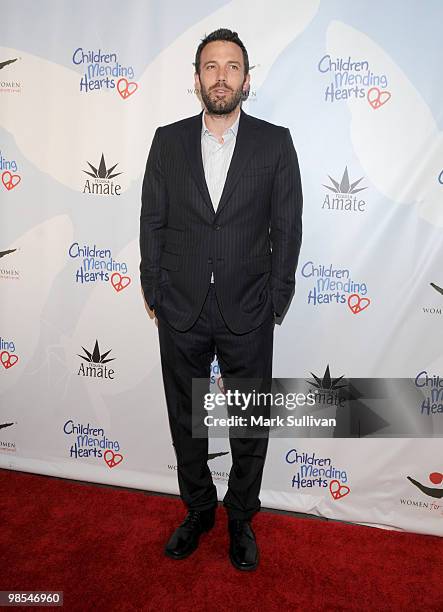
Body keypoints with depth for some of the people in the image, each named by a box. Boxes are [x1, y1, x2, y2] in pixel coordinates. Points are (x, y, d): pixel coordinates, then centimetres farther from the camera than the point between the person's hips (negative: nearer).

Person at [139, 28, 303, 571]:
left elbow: (287, 226, 0)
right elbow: (152, 222, 4)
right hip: (180, 312, 2)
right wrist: (154, 294, 1)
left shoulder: (274, 142, 0)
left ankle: (241, 518, 38)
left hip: (247, 313, -1)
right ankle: (198, 510, 41)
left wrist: (276, 301, -4)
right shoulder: (168, 141, 4)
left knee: (251, 425, 12)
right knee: (185, 421, 16)